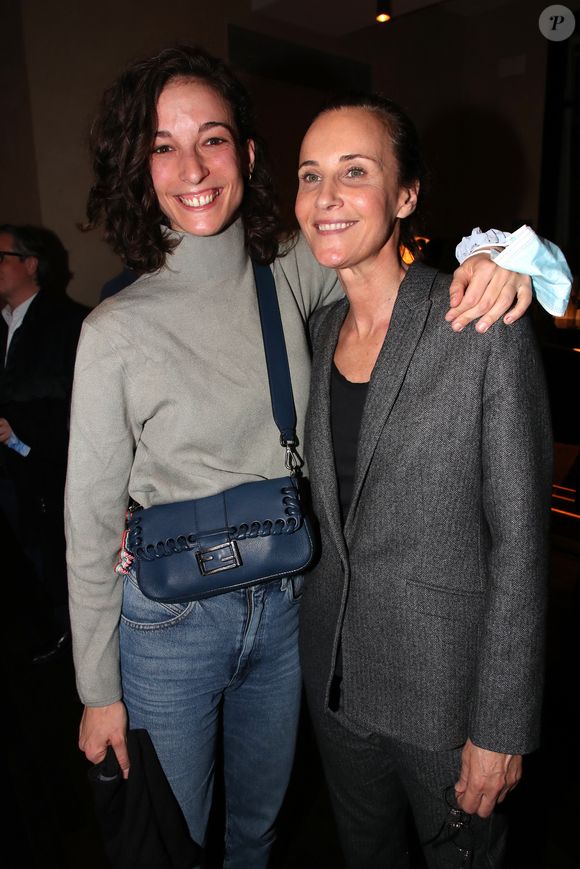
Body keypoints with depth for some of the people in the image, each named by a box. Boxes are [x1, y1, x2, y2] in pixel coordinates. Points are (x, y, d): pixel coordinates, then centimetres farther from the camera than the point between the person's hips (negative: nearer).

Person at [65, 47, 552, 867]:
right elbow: (91, 524, -10)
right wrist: (98, 691, -2)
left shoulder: (292, 277, -6)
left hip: (283, 607, 3)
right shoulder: (118, 330, -15)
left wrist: (488, 260, -20)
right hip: (170, 623, -2)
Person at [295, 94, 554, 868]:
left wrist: (502, 724, -13)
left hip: (444, 680, -5)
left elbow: (520, 541, -16)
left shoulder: (486, 331, -19)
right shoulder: (317, 329, -1)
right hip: (335, 667, 5)